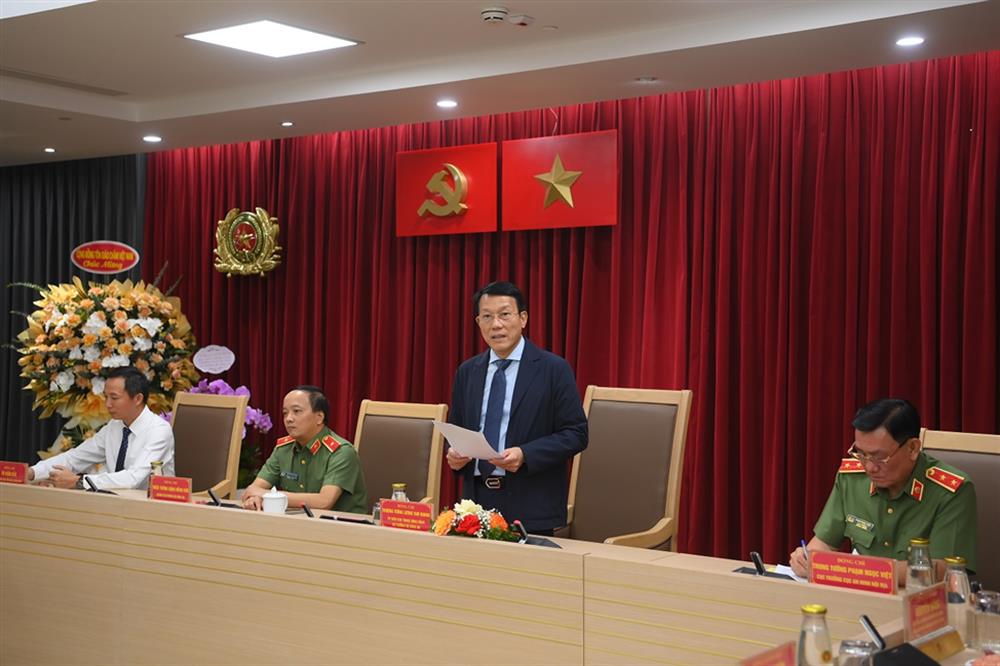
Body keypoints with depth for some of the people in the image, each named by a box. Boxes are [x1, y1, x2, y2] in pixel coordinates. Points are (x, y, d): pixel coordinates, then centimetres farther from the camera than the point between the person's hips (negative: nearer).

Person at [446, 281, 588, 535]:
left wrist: (525, 455, -19)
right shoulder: (467, 372, 11)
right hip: (477, 501, 4)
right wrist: (454, 454, -4)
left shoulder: (553, 369, -4)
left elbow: (576, 433, -6)